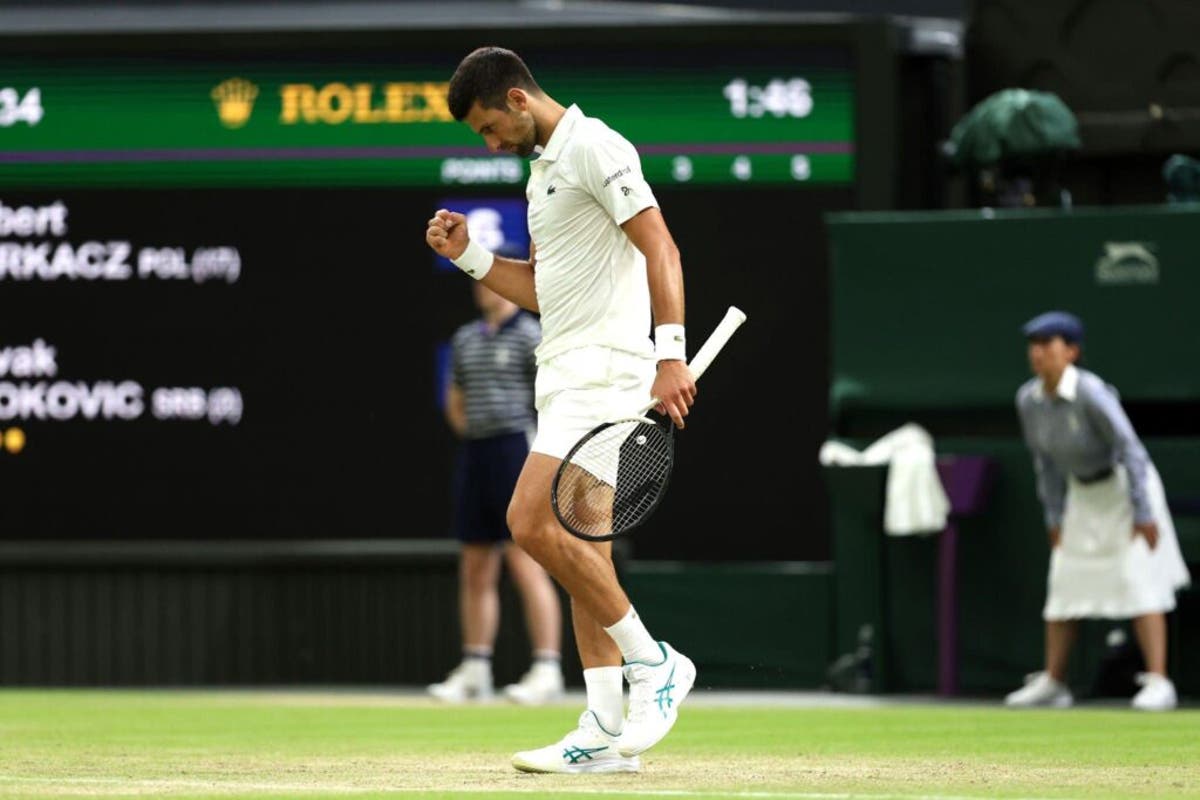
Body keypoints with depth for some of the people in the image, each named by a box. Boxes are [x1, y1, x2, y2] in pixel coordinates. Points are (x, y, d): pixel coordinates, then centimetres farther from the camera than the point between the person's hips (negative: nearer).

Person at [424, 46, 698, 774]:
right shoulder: (545, 168, 21)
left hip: (605, 366, -10)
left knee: (532, 521, -19)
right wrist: (468, 255, 13)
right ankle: (607, 733, 6)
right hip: (566, 373, 10)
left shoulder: (594, 147, -9)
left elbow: (661, 249, -17)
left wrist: (671, 354, -25)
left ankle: (652, 662, -9)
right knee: (580, 543, 6)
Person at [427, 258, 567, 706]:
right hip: (474, 453, 7)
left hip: (516, 447, -7)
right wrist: (473, 440, 11)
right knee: (475, 568, 8)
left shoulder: (530, 337, -6)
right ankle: (474, 670, 13)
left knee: (526, 565, -11)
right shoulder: (466, 339, 15)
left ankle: (547, 670, -11)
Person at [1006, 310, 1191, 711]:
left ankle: (1158, 683, -14)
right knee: (1063, 585, 8)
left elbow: (1129, 447, -25)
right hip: (1082, 495, 7)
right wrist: (1054, 516, 10)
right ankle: (1052, 683, 18)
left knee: (1139, 580, -13)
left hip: (1125, 486, -7)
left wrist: (1143, 513, -24)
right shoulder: (1029, 399, -6)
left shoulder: (1090, 393, -27)